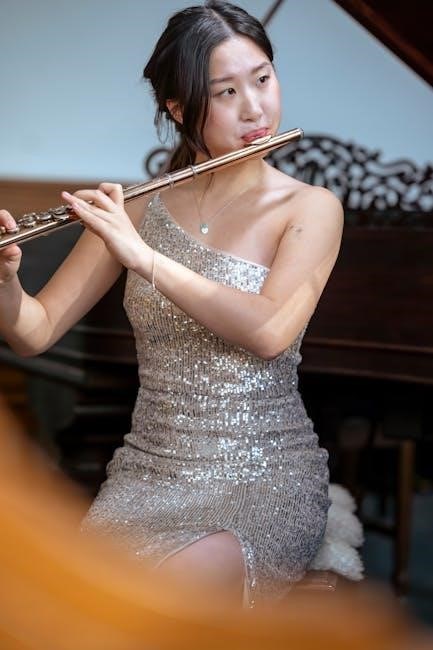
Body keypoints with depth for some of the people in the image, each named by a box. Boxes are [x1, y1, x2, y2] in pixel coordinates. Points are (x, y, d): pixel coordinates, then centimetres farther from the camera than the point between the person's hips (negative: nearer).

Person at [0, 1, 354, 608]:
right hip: (147, 474, 3)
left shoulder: (311, 208, -2)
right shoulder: (137, 209, 5)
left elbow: (272, 331, -19)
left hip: (266, 482, -2)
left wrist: (142, 257, -24)